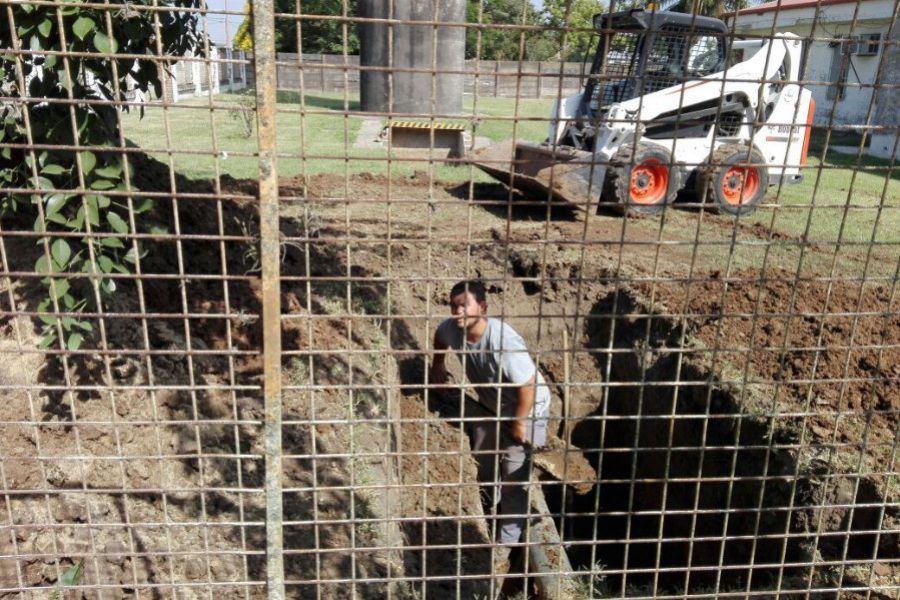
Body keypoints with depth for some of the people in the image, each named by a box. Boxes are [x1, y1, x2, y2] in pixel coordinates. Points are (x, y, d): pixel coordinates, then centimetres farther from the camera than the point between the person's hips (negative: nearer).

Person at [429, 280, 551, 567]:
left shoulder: (503, 342, -41)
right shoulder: (451, 329, -22)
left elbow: (529, 385, -32)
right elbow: (439, 338, 6)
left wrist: (519, 422, -21)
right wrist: (437, 366, 17)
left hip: (526, 407, -6)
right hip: (489, 404, 7)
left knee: (513, 479, 2)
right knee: (482, 462, 23)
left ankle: (506, 540, 22)